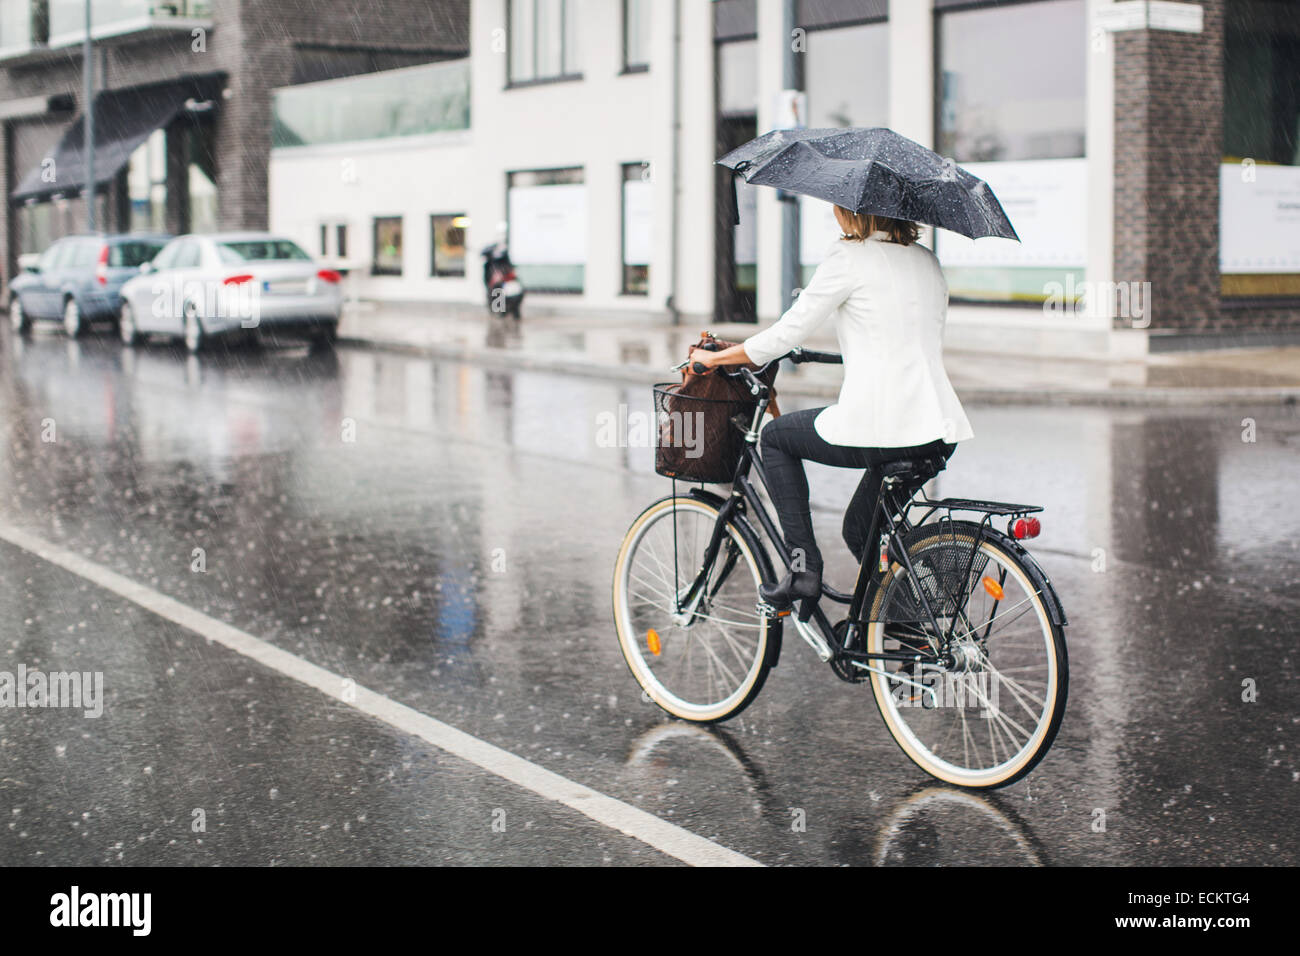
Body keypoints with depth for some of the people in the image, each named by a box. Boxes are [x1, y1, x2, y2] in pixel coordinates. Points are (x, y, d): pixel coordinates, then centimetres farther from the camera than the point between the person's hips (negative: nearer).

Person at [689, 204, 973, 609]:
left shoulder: (850, 257, -5)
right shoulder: (928, 261, 16)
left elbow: (787, 333, -2)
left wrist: (714, 357, 11)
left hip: (881, 431, -7)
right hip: (942, 433, 7)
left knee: (775, 436, 21)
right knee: (860, 529, 27)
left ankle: (803, 565, 14)